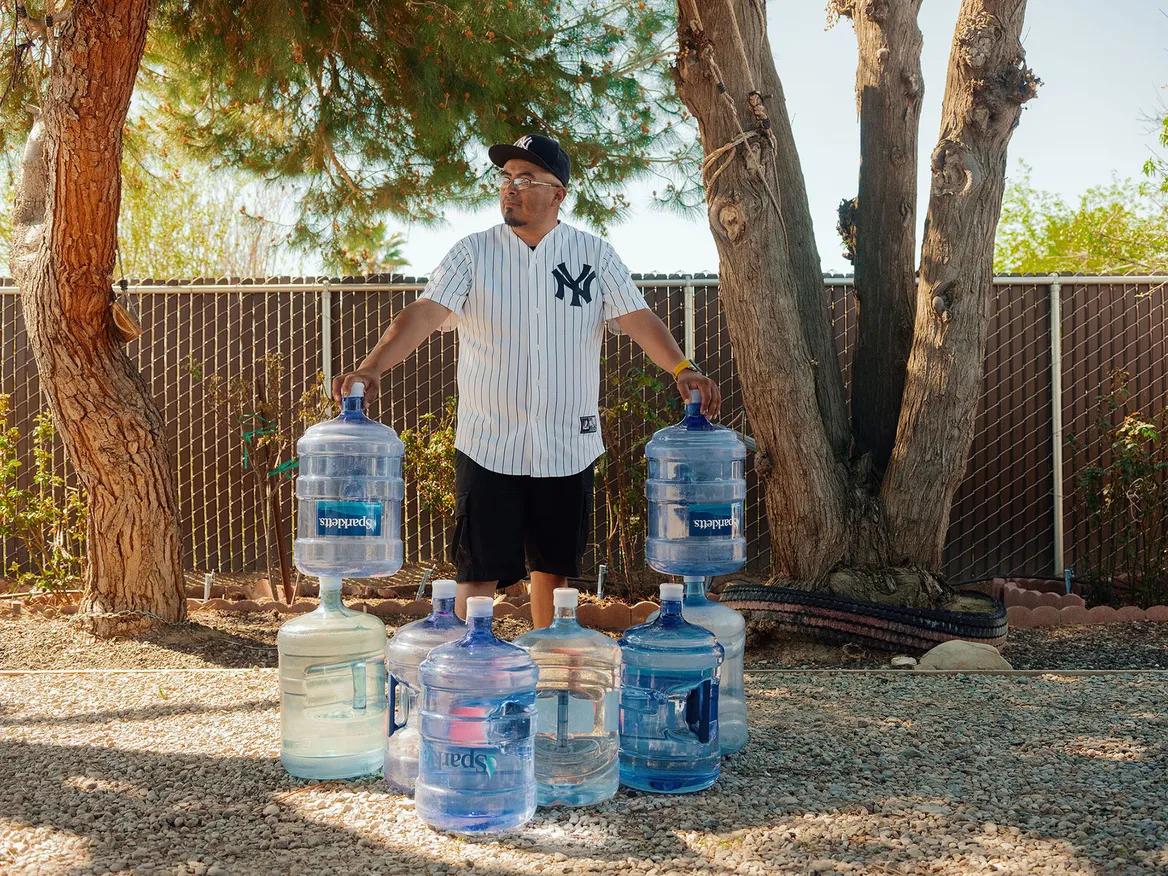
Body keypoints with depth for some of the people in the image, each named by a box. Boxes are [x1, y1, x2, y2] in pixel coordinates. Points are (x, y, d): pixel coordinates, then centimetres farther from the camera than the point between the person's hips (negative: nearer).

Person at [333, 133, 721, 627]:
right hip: (488, 445, -2)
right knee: (478, 572, 0)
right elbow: (424, 313, -13)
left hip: (567, 446, 2)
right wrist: (371, 367, -29)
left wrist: (682, 368, -23)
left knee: (554, 568, 14)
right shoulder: (471, 254, -1)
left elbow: (638, 319, -5)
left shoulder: (594, 256, 3)